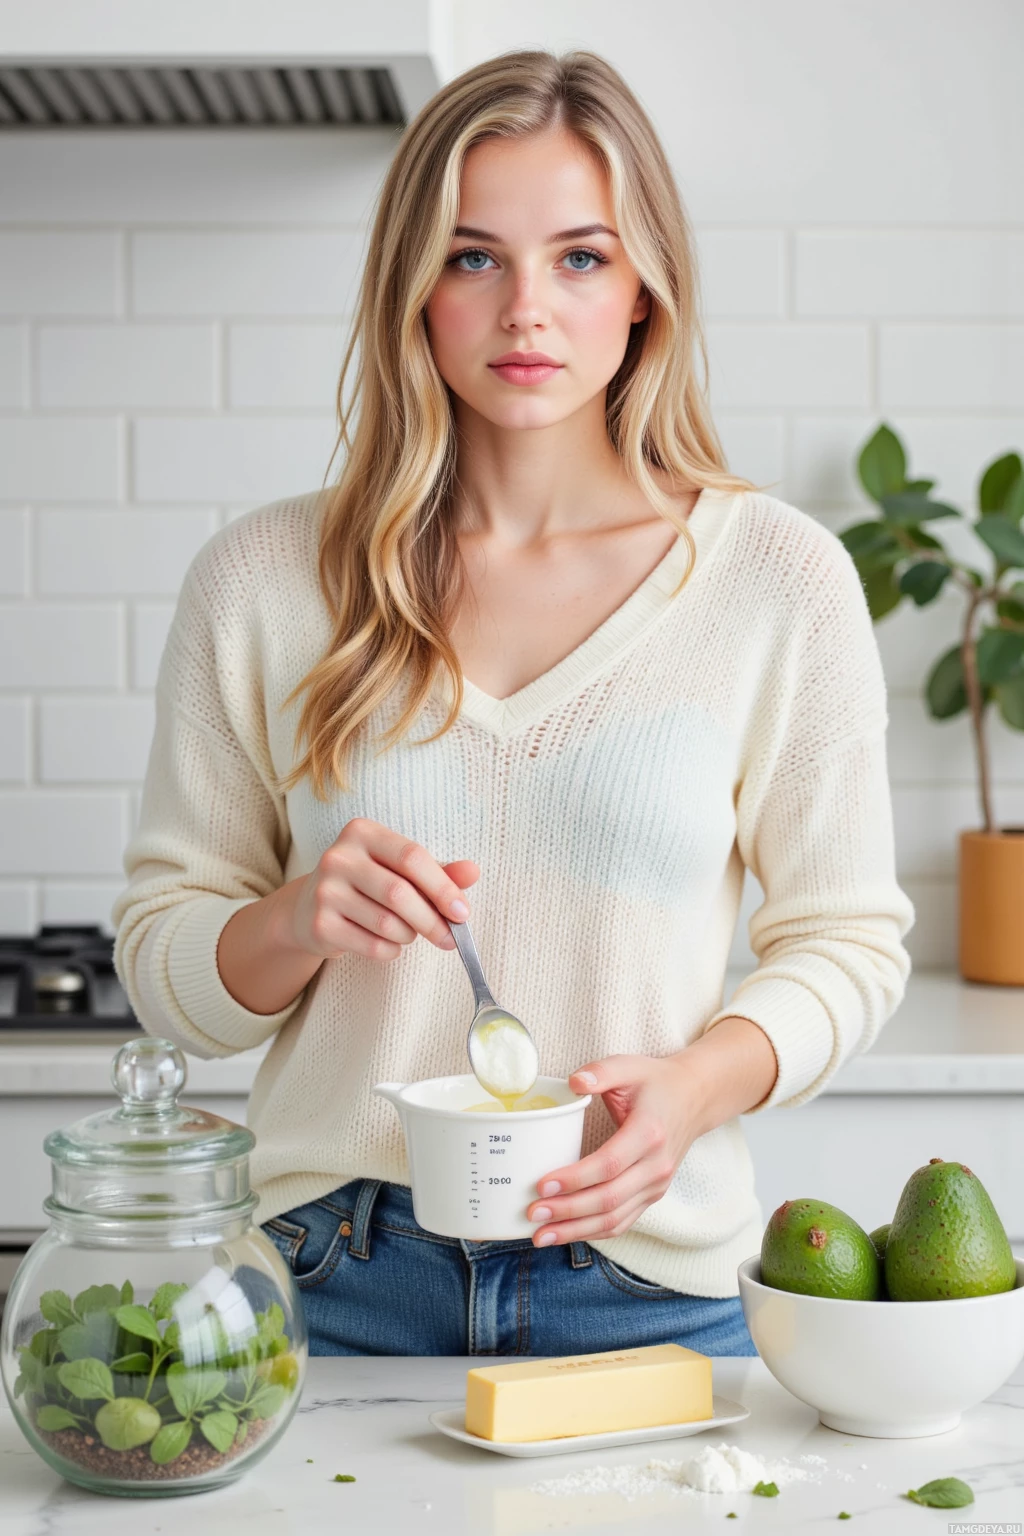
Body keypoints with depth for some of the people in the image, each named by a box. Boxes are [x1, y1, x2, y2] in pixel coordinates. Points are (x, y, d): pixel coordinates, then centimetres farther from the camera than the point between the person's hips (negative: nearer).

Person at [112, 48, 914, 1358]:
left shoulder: (781, 579, -1)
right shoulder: (261, 579, 0)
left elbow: (846, 938, 3)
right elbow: (162, 954, 5)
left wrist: (696, 1085, -16)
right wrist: (299, 922, -16)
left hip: (645, 1287, 0)